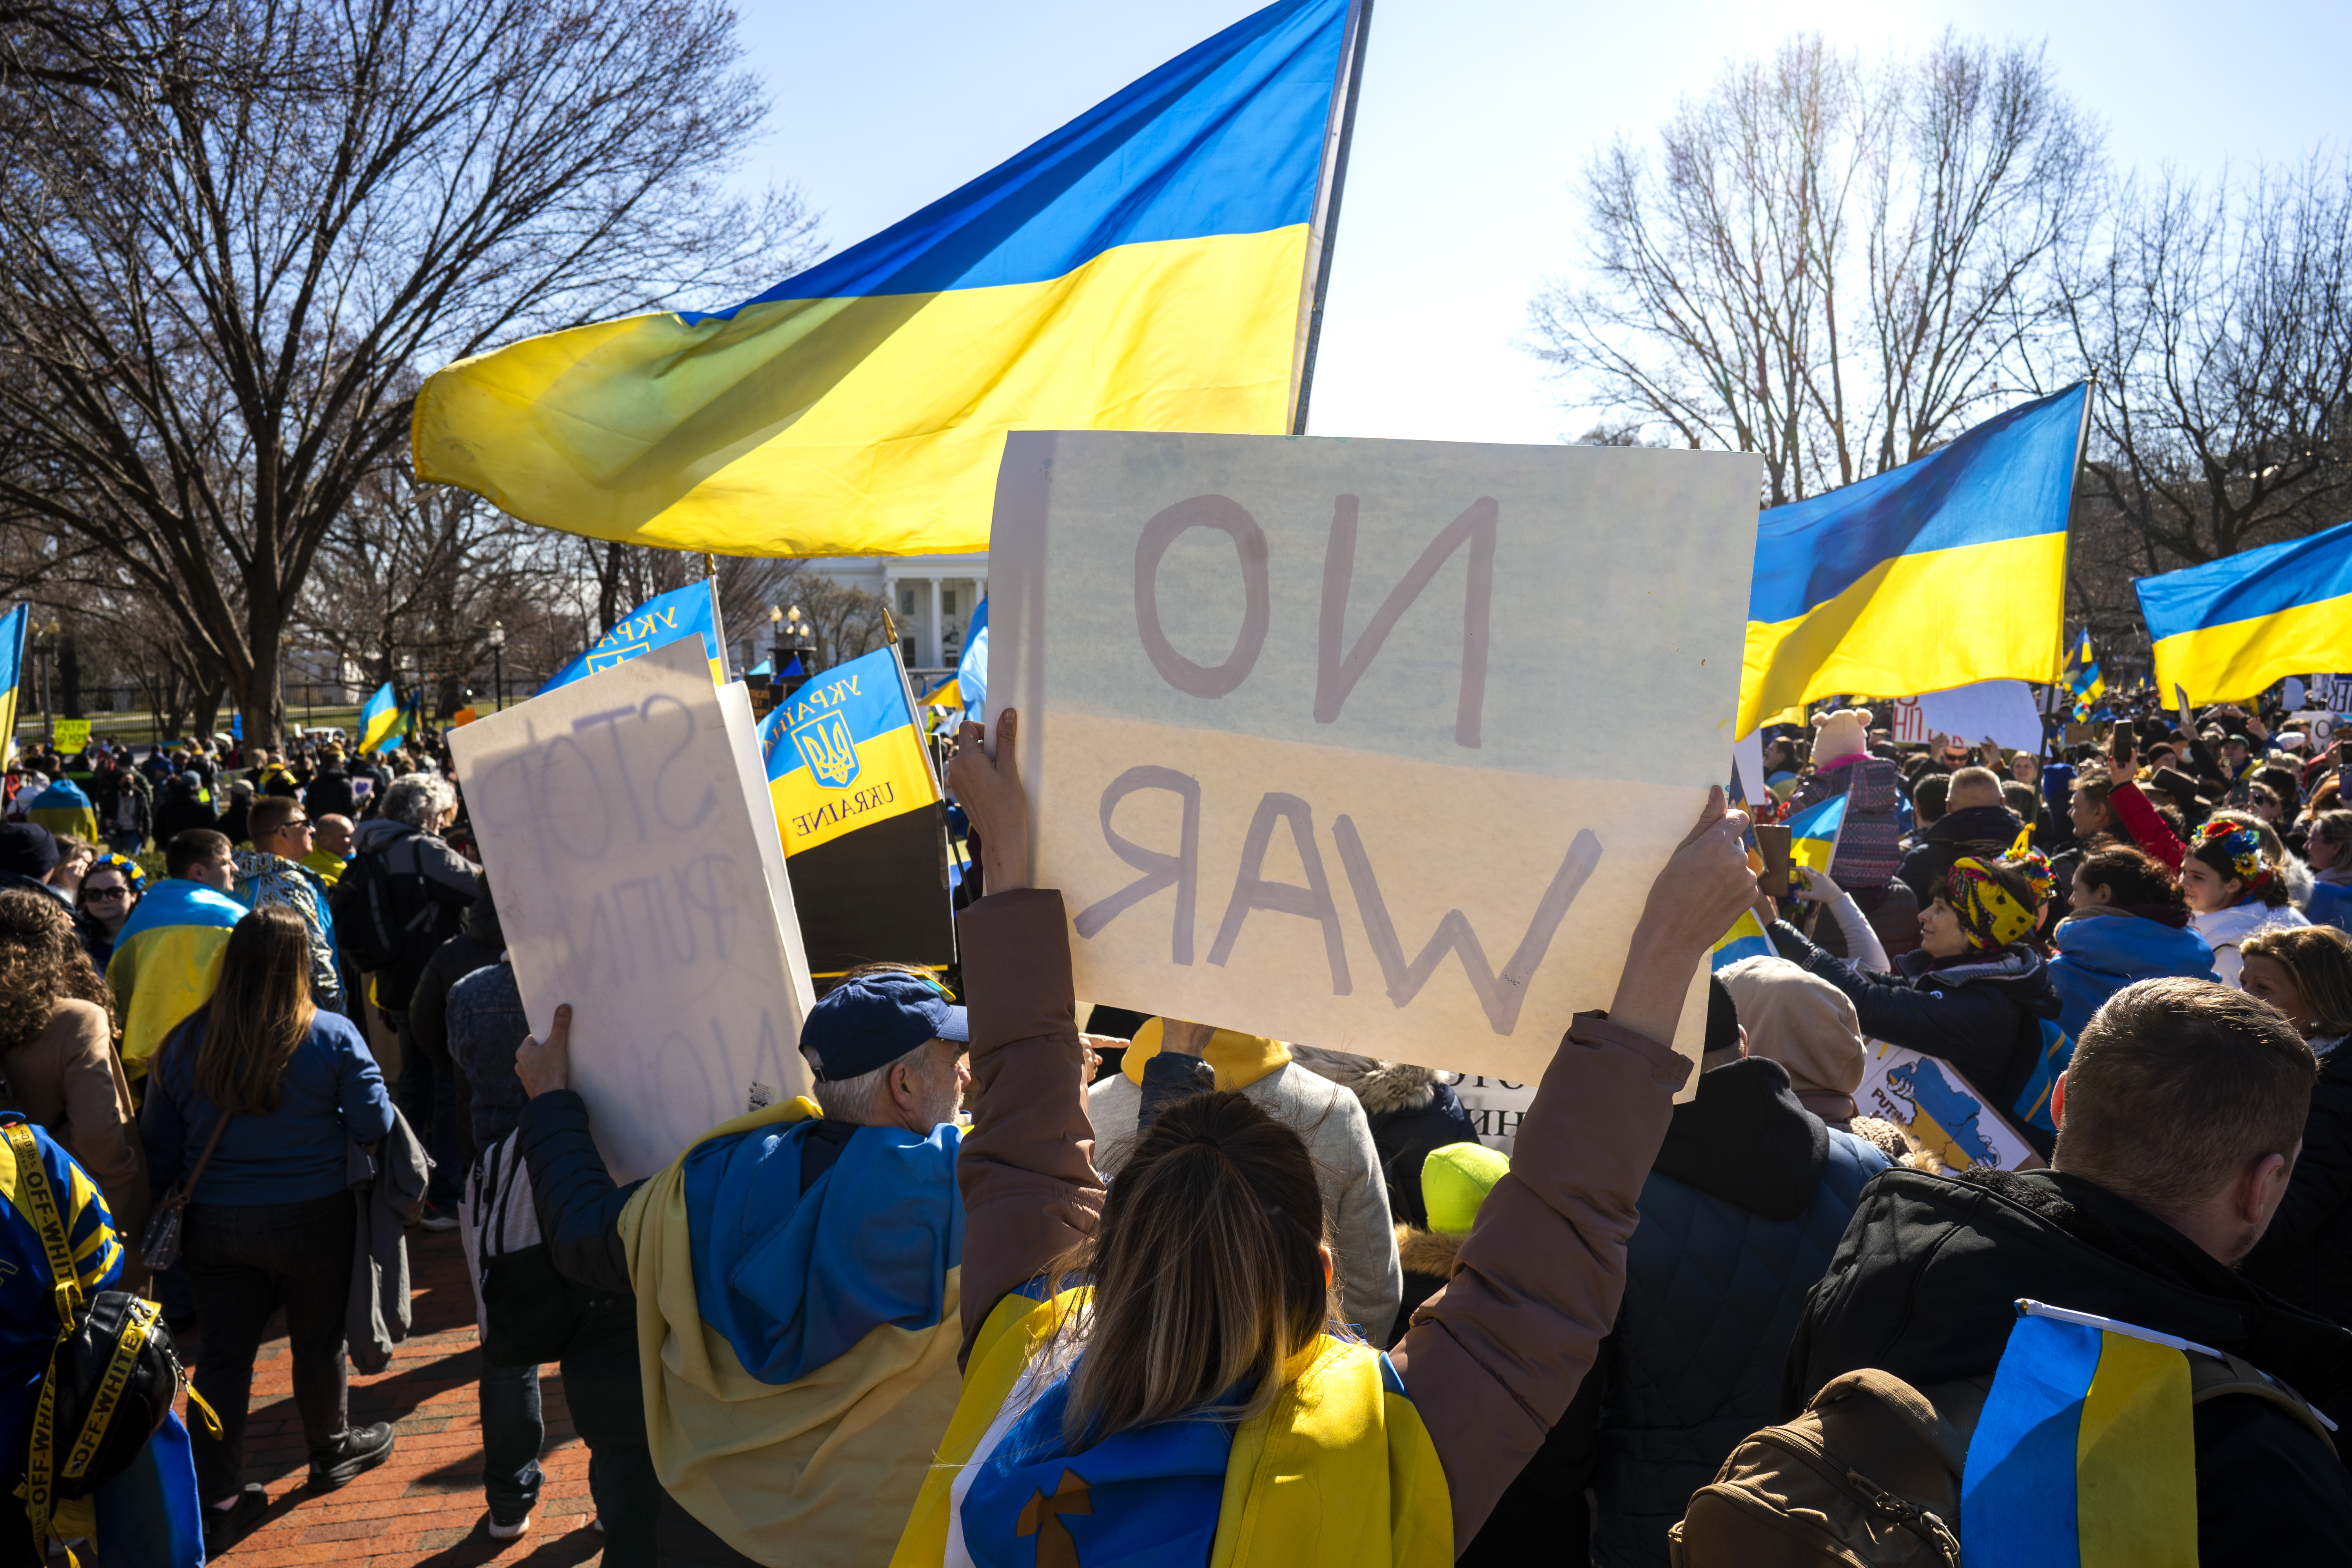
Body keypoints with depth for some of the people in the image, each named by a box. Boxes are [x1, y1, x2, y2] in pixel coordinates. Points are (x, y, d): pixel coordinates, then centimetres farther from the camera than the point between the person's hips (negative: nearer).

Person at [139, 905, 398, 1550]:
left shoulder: (184, 1043, -5)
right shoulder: (332, 1037, -15)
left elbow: (159, 1150, 3)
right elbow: (374, 1125, -11)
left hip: (213, 1226, 2)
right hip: (313, 1219, -2)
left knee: (224, 1351, 12)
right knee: (319, 1339, 16)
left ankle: (216, 1496, 17)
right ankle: (332, 1454, 35)